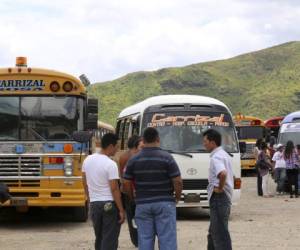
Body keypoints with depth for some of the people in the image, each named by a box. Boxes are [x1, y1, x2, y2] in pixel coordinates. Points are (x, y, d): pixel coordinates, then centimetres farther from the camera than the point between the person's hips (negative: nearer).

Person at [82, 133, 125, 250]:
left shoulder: (88, 160, 5)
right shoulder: (110, 164, -15)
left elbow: (85, 184, 12)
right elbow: (114, 189, -16)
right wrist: (121, 210, -11)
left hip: (94, 204, 7)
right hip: (110, 205, -6)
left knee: (99, 238, 17)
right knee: (110, 240, -2)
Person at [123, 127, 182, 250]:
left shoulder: (134, 160, 1)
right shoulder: (166, 157, -7)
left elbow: (127, 184, 3)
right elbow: (178, 182, -10)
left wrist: (134, 199, 19)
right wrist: (177, 197, 8)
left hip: (142, 205, 3)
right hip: (164, 204, -3)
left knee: (145, 240, 6)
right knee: (167, 239, -1)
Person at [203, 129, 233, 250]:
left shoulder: (216, 157, -17)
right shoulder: (224, 155, 16)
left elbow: (223, 173, -35)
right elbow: (227, 174, 26)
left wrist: (220, 188, -21)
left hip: (218, 198, -10)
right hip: (225, 197, 10)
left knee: (220, 234, -7)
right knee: (213, 233, 20)